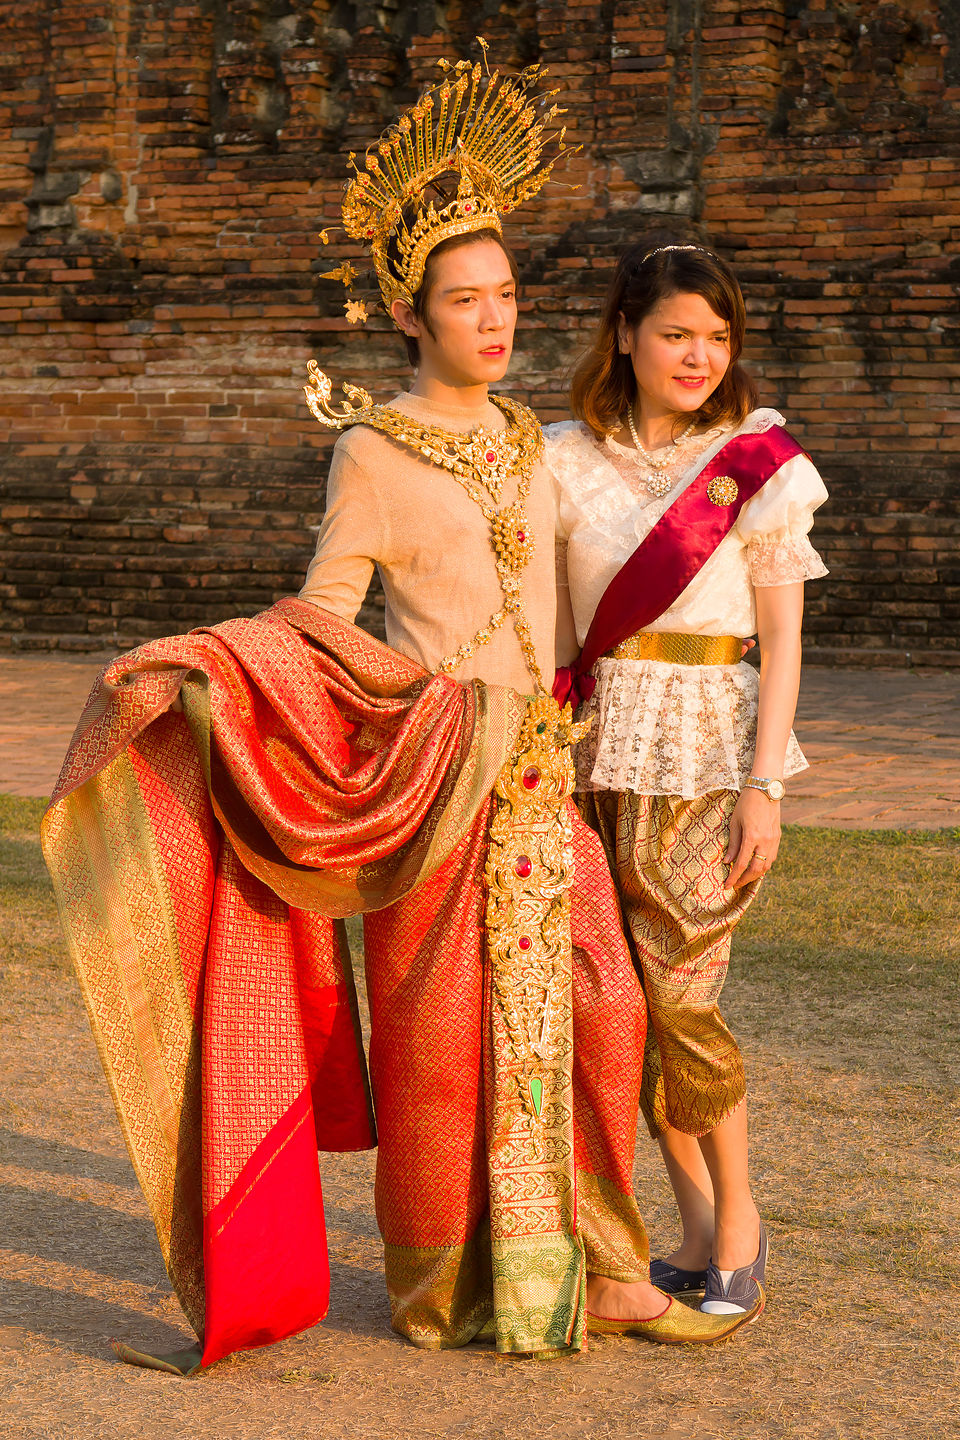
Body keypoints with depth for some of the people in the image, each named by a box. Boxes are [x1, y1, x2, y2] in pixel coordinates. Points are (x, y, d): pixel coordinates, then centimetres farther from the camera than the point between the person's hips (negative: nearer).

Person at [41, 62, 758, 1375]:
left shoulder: (525, 437, 12)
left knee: (590, 1005, 1)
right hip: (430, 769, -6)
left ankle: (591, 1270, 13)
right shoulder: (372, 452, -5)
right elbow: (319, 617, -4)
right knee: (442, 1021, 2)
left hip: (537, 770, 6)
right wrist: (182, 675, -17)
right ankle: (442, 1288, 19)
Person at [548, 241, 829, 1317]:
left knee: (677, 996, -7)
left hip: (705, 750, -3)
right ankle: (696, 1222, 21)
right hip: (597, 747, 3)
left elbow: (783, 642, -2)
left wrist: (765, 786, -9)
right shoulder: (567, 461, 6)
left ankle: (738, 1210, 16)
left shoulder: (756, 464, -1)